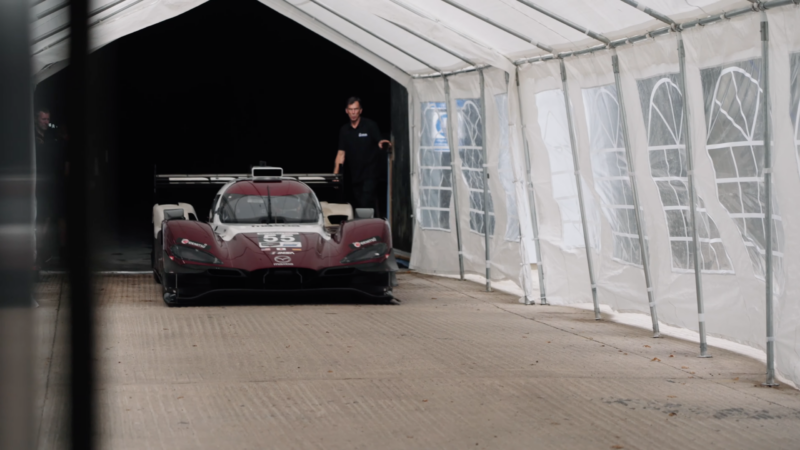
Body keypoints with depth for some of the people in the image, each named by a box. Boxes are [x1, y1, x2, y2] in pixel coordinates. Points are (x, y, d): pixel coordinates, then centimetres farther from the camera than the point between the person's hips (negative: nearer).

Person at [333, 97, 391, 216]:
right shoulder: (344, 130, 12)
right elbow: (341, 153, 12)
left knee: (367, 205, -17)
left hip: (370, 175, -5)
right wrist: (335, 174, 3)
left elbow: (380, 143, -8)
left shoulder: (370, 126, -2)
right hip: (354, 176, 5)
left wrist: (382, 143, -34)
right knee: (358, 207, 5)